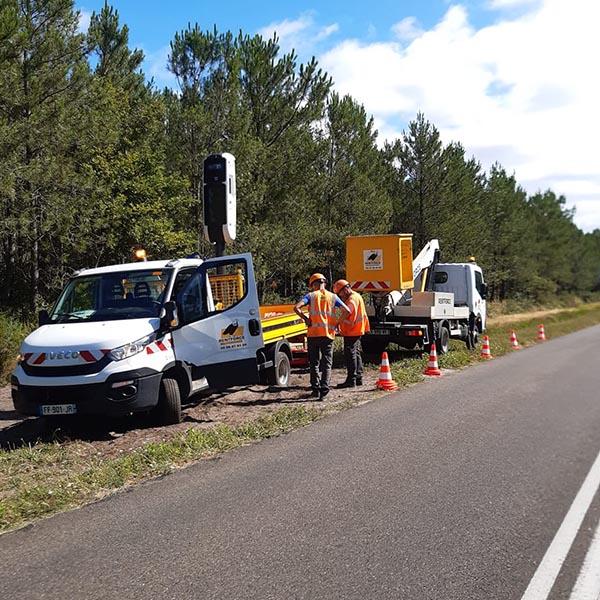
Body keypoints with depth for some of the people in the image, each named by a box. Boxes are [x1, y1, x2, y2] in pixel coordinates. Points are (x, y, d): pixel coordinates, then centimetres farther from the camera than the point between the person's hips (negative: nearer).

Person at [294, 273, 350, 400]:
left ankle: (316, 389, 11)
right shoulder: (332, 297, 8)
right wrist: (336, 323, 7)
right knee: (327, 363, 4)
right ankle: (324, 389, -8)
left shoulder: (311, 296, 2)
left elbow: (296, 308, -12)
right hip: (328, 333, 1)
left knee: (314, 362, 10)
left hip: (314, 333, -1)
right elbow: (347, 311, 0)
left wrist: (306, 319, -1)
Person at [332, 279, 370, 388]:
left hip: (352, 332, -11)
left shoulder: (352, 299, -17)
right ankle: (358, 378, 21)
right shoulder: (357, 296, 17)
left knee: (350, 354, -8)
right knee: (356, 353, 15)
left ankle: (351, 380, -7)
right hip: (358, 331, 11)